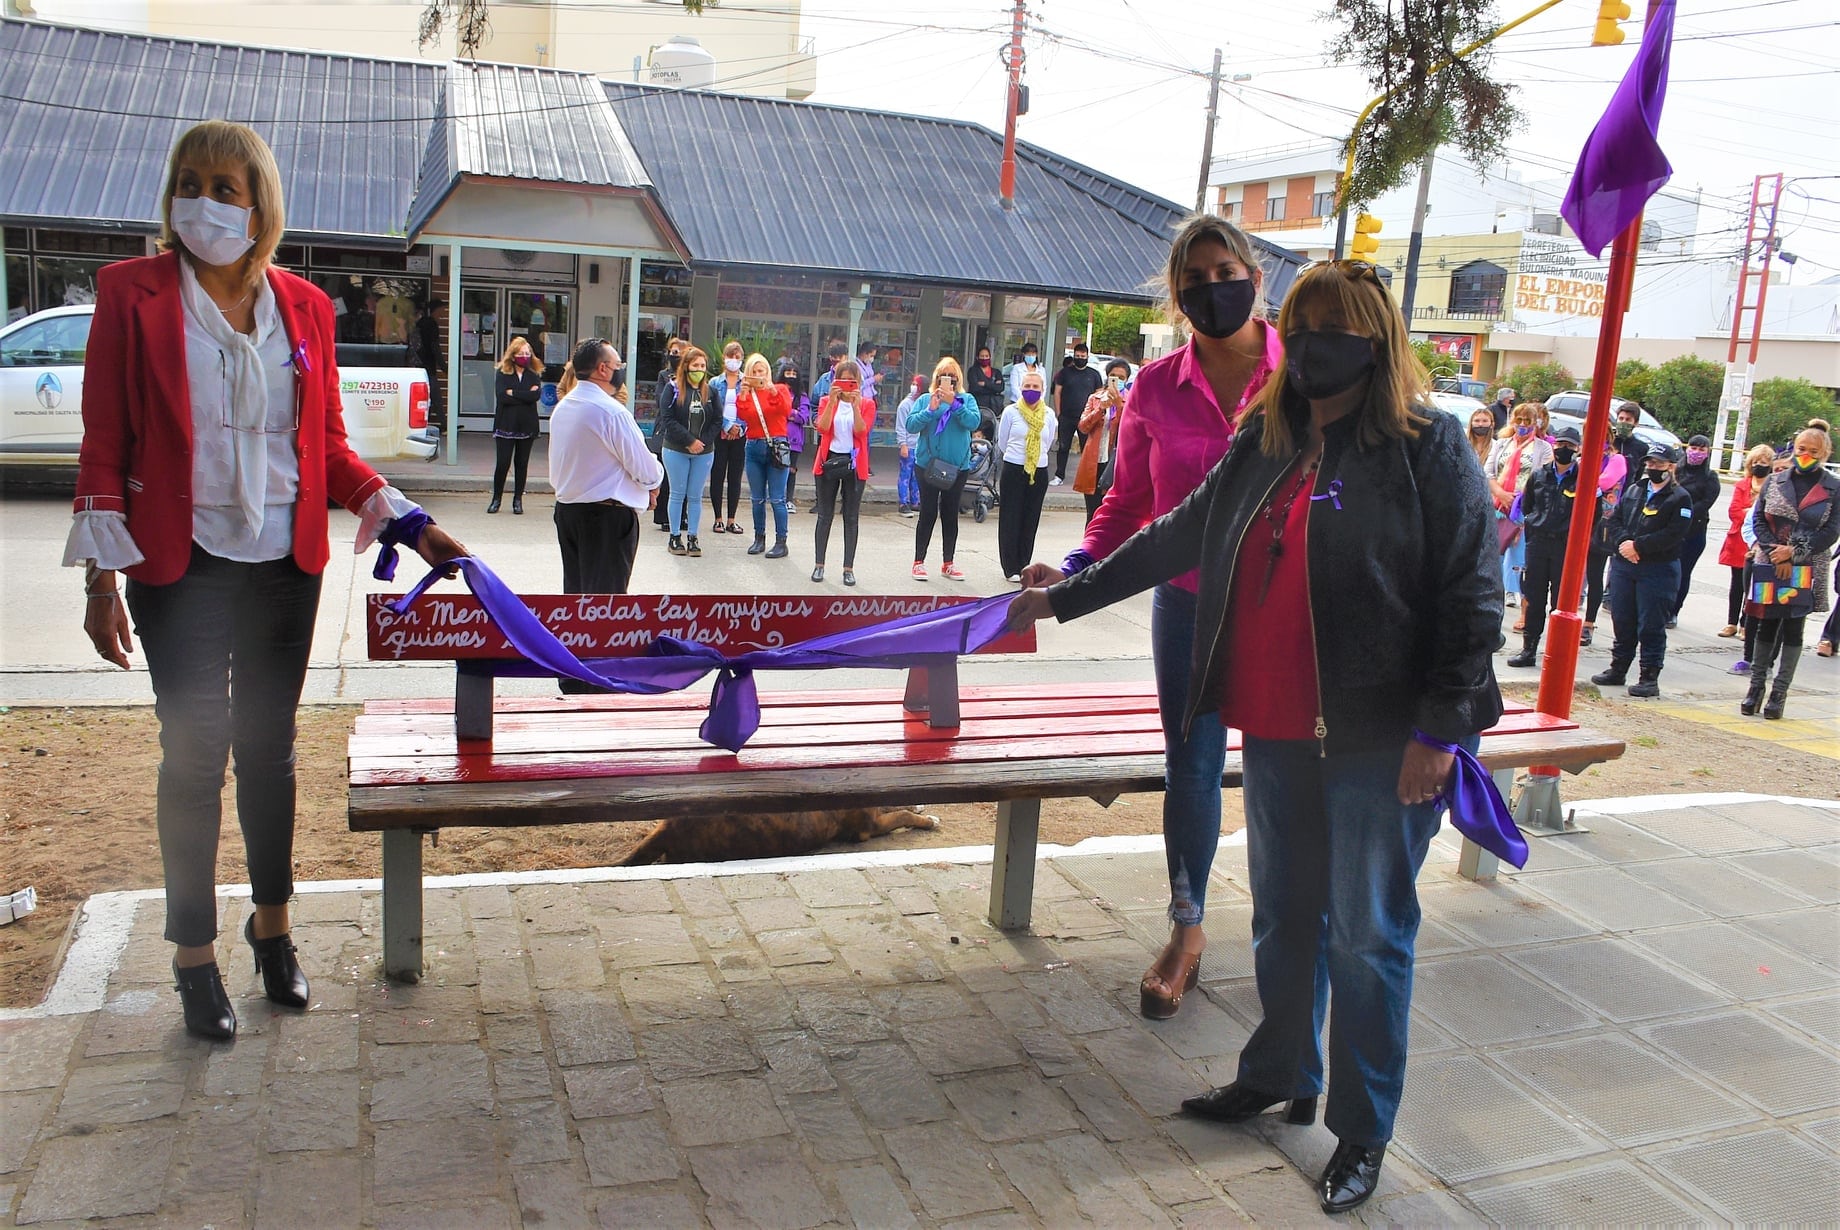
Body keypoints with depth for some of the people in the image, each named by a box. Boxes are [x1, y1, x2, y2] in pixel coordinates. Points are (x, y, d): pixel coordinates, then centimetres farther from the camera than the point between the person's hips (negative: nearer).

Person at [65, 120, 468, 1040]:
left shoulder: (304, 307, 6)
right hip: (181, 566, -3)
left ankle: (272, 927, 31)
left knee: (269, 746, 13)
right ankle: (194, 955, 18)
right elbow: (104, 444, -4)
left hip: (284, 565, 3)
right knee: (195, 751, 2)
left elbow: (328, 445, 10)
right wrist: (101, 579, -8)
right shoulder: (132, 293, -2)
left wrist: (403, 519, -1)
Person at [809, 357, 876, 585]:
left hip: (854, 464, 0)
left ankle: (849, 568, 6)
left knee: (851, 518, 3)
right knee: (824, 515, 4)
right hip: (829, 461, 1)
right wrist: (833, 401, -19)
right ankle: (818, 564, 11)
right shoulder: (827, 401, 5)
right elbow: (822, 428, -12)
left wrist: (855, 405, -22)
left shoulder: (867, 404, 3)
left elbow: (861, 430, -13)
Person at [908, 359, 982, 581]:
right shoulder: (925, 400, 3)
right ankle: (919, 562, 9)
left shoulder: (966, 400, 4)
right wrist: (931, 410, -19)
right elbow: (911, 425, -7)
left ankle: (948, 564, 18)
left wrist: (954, 403, -20)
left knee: (950, 515, 9)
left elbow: (974, 422, -12)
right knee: (928, 514, 0)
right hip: (928, 465, -1)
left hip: (958, 466, 1)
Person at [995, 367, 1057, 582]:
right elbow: (1002, 443, 9)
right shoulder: (1011, 412, -2)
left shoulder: (1049, 416, 4)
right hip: (1013, 471, -2)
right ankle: (1011, 569, 4)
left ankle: (1023, 567, 14)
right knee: (1010, 520, -2)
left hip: (1039, 473, 2)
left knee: (1031, 521, 6)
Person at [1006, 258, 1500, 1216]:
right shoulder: (1266, 441, 10)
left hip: (1379, 741, -6)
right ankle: (1281, 1077, 39)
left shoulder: (1428, 444, -7)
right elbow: (1177, 537, 16)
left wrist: (1439, 728, -14)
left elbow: (1473, 593, -9)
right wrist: (1063, 598, 16)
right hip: (1276, 733, 6)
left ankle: (1363, 1132, 22)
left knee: (1367, 938, 5)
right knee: (1282, 918, 19)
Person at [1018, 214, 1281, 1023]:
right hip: (1188, 605, 2)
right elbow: (1128, 502, 5)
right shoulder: (1156, 388, -1)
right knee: (1191, 769, 10)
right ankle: (1186, 929, 31)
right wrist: (1072, 570, -9)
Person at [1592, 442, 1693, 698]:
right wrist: (1624, 542, -9)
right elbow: (1615, 520, 9)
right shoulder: (1633, 490, 14)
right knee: (1622, 621, 12)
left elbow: (1673, 535, -15)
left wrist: (1638, 545, -16)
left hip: (1658, 569, -5)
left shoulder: (1680, 499, -4)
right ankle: (1618, 669, 23)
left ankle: (1650, 677, 4)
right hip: (1623, 564, 5)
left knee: (1651, 626, -2)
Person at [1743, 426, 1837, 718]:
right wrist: (1775, 553, -11)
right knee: (1766, 625, 6)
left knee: (1793, 630, 3)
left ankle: (1779, 693, 8)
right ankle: (1756, 686, 15)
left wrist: (1794, 553, -14)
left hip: (1807, 570, -1)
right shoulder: (1776, 480, 4)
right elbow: (1758, 519, 1)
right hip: (1770, 566, 1)